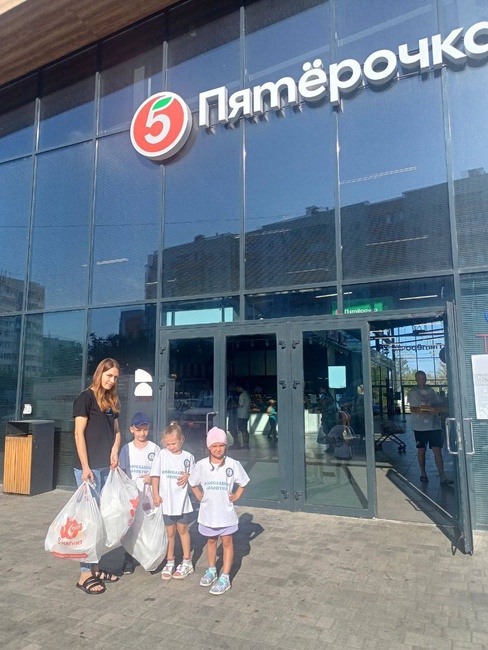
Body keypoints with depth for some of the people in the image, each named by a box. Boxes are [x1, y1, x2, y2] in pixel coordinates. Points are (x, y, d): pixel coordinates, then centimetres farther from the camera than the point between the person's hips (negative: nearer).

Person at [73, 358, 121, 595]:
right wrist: (85, 467, -16)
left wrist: (115, 452, -1)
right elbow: (79, 433, -13)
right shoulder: (86, 397, -9)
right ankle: (85, 574, 10)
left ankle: (93, 567, 25)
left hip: (107, 467, 7)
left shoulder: (112, 401, 12)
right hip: (89, 467, -7)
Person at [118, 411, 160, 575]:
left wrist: (152, 478, -16)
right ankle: (129, 560, 20)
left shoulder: (154, 448, -2)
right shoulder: (126, 449, 1)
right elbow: (122, 472, 5)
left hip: (148, 495, -1)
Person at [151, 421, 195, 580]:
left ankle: (187, 562, 26)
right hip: (166, 500, 0)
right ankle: (169, 562, 27)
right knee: (170, 532, 11)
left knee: (182, 529, 12)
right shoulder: (162, 454, -5)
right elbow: (155, 475, -2)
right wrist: (156, 494, -6)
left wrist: (188, 477, -14)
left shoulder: (188, 457, -3)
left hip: (181, 499, 0)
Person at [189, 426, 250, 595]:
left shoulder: (233, 464, -12)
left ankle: (225, 577, 15)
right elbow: (193, 483, 9)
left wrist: (236, 496, -5)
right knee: (211, 541, 19)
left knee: (227, 542, 5)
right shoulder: (201, 465, -8)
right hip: (208, 511, 2)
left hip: (226, 512, -2)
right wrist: (199, 496, 0)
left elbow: (243, 482, 4)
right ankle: (211, 570, 38)